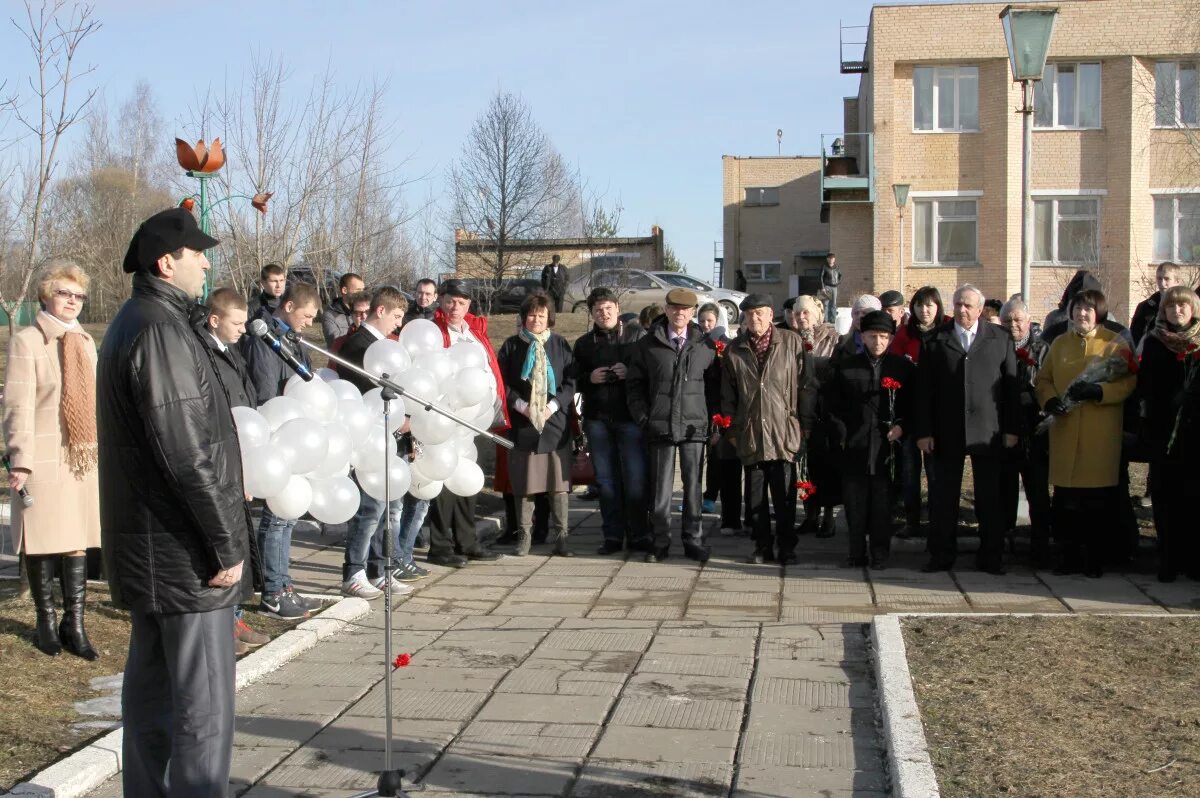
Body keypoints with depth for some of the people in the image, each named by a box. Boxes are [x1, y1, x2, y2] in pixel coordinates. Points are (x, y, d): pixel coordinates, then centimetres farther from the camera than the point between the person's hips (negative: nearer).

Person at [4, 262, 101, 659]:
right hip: (43, 458, -5)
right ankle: (46, 622, 17)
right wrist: (20, 460, -16)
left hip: (84, 456, 5)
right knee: (42, 542, 2)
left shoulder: (86, 341, 13)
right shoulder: (26, 341, -6)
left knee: (78, 541, 6)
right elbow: (18, 406, -11)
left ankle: (74, 624, 13)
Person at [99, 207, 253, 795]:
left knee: (151, 689, 17)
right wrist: (225, 545, -17)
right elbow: (186, 453, -22)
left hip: (145, 546, 11)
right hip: (183, 549, -11)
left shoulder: (134, 322, 14)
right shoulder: (160, 330, -18)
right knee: (203, 703, -4)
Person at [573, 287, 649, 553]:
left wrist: (631, 372, -16)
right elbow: (575, 380, 15)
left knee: (635, 478, -5)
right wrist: (590, 378, -5)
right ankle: (612, 536, 12)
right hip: (597, 418, 3)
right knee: (606, 479, 6)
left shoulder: (637, 336, 5)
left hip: (630, 416, -3)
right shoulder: (583, 343, 15)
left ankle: (638, 535, 4)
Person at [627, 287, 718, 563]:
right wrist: (642, 417, -1)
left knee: (693, 484, 4)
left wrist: (713, 420, 3)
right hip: (660, 425, -1)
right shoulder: (648, 344, 5)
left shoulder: (705, 346, 6)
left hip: (695, 426, 1)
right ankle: (660, 542, 11)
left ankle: (693, 540, 13)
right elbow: (634, 383, 9)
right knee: (660, 486, 3)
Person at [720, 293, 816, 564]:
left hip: (784, 432, -3)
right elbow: (728, 394, 13)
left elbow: (807, 385, 2)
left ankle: (786, 547, 10)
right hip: (750, 433, 3)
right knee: (756, 494, 7)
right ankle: (763, 546, 17)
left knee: (784, 494, -1)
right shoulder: (734, 350, 9)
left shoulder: (792, 342, 1)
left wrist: (805, 425, -1)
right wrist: (731, 429, 9)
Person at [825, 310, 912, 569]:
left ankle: (880, 554, 11)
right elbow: (832, 404, 8)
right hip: (854, 448, 1)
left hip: (887, 446, -1)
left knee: (882, 503, 2)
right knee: (855, 502, 4)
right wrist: (841, 435, 1)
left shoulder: (903, 367, 6)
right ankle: (857, 553, 14)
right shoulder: (845, 367, 7)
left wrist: (901, 425, -4)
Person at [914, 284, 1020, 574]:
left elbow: (1012, 385, 5)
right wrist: (923, 431, -4)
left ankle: (991, 556, 15)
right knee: (943, 497, 5)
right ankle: (941, 555, 14)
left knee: (990, 498, 6)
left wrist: (1012, 428, 0)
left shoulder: (1000, 339, 6)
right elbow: (923, 390, 2)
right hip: (946, 433, 0)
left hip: (988, 432, 0)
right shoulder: (935, 341, 5)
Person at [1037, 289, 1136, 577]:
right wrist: (1049, 400, -7)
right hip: (1065, 432, 3)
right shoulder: (1059, 344, 15)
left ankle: (1095, 558, 8)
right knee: (1065, 499, 1)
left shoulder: (1116, 343, 4)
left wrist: (1098, 391, -20)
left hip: (1101, 434, -2)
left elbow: (1129, 382, -4)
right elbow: (1043, 379, 14)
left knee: (1098, 499, -2)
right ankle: (1069, 555, 11)